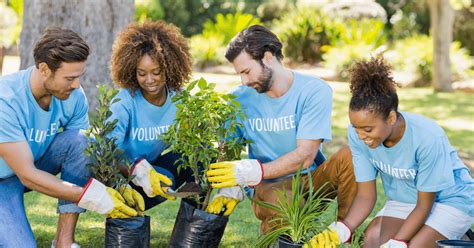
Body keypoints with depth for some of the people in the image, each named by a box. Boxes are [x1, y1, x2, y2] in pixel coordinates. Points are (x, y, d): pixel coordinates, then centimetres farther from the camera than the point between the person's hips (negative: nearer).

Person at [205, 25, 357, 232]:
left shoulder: (315, 91, -10)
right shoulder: (240, 99, -1)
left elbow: (305, 156, -18)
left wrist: (253, 171, -31)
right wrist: (231, 188, -24)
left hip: (310, 177, 1)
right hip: (269, 186, 0)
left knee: (348, 156, -29)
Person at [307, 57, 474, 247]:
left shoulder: (428, 137, -31)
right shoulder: (357, 134, -20)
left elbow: (424, 205, -20)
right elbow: (365, 195, -12)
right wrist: (340, 230, -29)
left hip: (451, 201, -4)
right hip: (404, 201, 4)